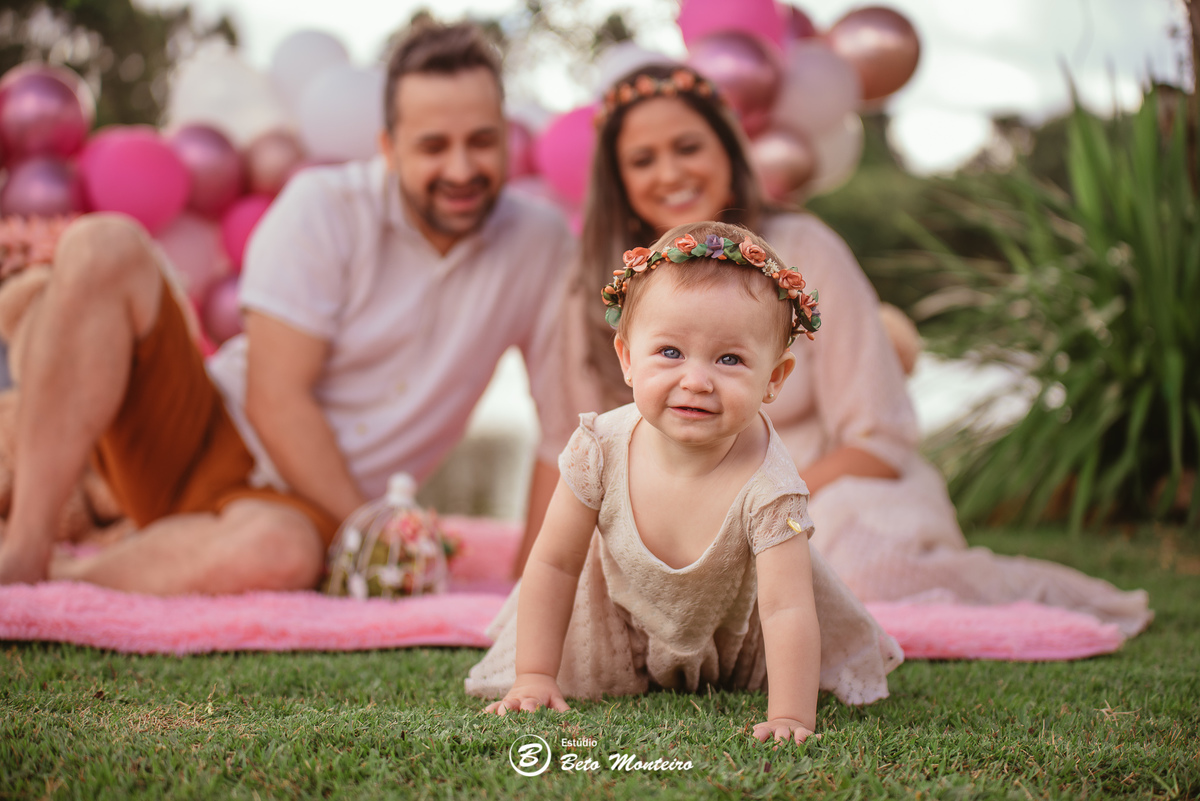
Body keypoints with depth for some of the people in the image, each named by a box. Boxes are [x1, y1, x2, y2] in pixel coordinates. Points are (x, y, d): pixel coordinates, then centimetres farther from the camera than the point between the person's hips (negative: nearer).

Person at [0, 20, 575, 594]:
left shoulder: (541, 246, -1)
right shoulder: (324, 207, -8)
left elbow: (568, 426, -1)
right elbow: (275, 398, -13)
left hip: (309, 502, 0)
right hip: (207, 439, 0)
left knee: (280, 552, -41)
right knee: (103, 247, -25)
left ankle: (63, 578, -15)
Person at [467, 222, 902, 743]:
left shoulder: (766, 486, -39)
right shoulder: (602, 449, -32)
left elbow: (786, 610, -39)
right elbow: (554, 565, -20)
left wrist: (790, 719, -48)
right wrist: (533, 678, -19)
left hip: (733, 618, -1)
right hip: (624, 612, 1)